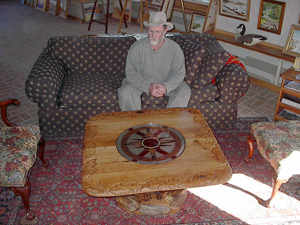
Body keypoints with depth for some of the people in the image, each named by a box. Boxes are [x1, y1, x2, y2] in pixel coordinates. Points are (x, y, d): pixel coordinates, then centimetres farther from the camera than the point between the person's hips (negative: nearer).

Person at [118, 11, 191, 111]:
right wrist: (148, 87, -33)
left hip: (167, 82, 1)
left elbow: (179, 73, -13)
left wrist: (165, 87, -32)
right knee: (125, 92, -28)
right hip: (141, 81, -1)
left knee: (184, 91, -21)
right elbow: (131, 72, -19)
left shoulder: (174, 48, -14)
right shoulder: (137, 47, -18)